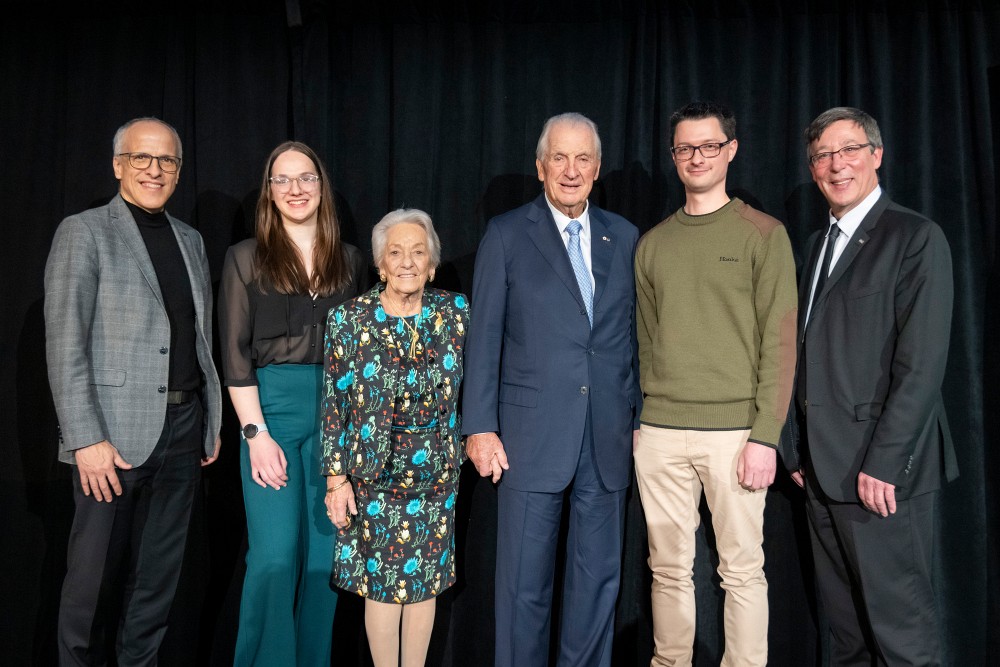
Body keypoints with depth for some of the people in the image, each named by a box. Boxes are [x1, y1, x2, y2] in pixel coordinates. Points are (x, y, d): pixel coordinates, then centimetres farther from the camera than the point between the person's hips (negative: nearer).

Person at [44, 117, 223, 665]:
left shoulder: (190, 240, 14)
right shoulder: (84, 232, -3)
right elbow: (65, 345, -10)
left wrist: (212, 422, 12)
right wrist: (87, 439, -16)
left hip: (183, 430, 5)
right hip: (114, 435, -5)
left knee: (158, 574, 14)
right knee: (94, 575, 6)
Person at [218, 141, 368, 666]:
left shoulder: (349, 260, 11)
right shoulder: (247, 257, 4)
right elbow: (235, 354, -2)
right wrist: (256, 433, -9)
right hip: (273, 406, -2)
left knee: (325, 551, 7)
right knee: (275, 555, -5)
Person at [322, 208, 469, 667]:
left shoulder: (455, 312, -2)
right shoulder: (349, 319, -8)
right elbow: (334, 404, -6)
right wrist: (336, 478, -7)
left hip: (437, 473, 2)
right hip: (375, 473, -2)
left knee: (427, 579, 12)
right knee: (382, 582, 6)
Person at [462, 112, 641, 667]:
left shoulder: (625, 237, 10)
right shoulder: (506, 235, 1)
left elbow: (635, 336, 11)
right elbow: (484, 337, -2)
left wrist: (642, 418, 8)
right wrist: (480, 427, -6)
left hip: (608, 437, 3)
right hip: (533, 435, -3)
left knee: (599, 577, 13)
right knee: (524, 583, 6)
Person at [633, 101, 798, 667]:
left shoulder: (764, 234, 1)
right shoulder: (653, 244, 13)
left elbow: (780, 341, -4)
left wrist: (765, 434, -10)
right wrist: (644, 418, 9)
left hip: (733, 430, -3)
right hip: (660, 431, 3)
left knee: (743, 569, 3)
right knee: (669, 567, 10)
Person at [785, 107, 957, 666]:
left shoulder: (916, 237, -5)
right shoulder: (821, 244, 18)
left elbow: (923, 363, -13)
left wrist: (882, 463, -17)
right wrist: (800, 451, 13)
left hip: (882, 470, -7)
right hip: (823, 470, 7)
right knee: (844, 621, 14)